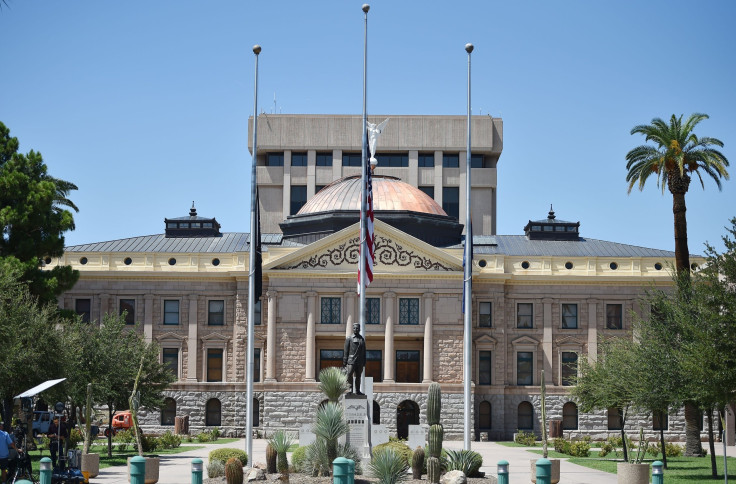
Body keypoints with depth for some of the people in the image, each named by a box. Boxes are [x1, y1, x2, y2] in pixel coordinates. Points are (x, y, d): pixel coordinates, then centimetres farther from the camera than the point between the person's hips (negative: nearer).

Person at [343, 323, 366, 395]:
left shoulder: (362, 340, 14)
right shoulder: (349, 339, 3)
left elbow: (364, 353, 18)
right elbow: (345, 352, 1)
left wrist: (364, 363, 13)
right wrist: (344, 363, -4)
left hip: (359, 362, 4)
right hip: (351, 361, -4)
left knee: (358, 376, 6)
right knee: (349, 374, -20)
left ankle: (357, 391, 14)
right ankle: (351, 388, -3)